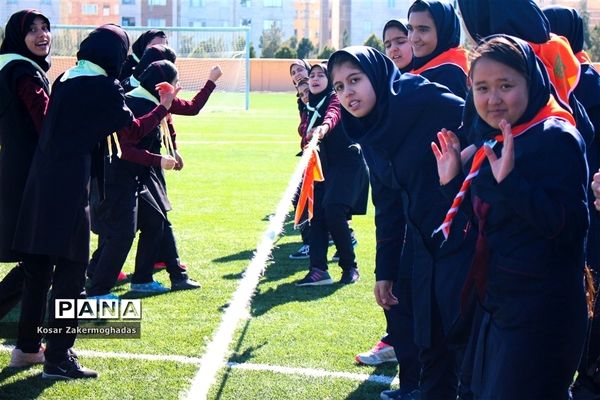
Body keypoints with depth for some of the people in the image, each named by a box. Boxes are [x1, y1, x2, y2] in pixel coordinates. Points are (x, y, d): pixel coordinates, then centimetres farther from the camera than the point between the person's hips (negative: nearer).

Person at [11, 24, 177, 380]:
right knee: (71, 271, -2)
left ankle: (28, 343, 25)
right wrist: (163, 108, 17)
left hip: (42, 182, 7)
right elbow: (134, 131, 1)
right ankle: (59, 358, -3)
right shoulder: (105, 87, -6)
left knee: (40, 266, 16)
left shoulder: (65, 80, 13)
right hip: (70, 188, -7)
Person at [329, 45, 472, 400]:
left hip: (465, 239, -8)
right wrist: (385, 270, 17)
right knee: (430, 343, 14)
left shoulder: (428, 102, -15)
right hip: (425, 247, 8)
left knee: (464, 337, -3)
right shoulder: (369, 135, 9)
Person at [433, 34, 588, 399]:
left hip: (541, 312, -9)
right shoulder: (493, 143, 11)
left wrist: (509, 180, -33)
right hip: (500, 306, 9)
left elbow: (569, 226, -26)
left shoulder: (556, 139, -16)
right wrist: (453, 181, 6)